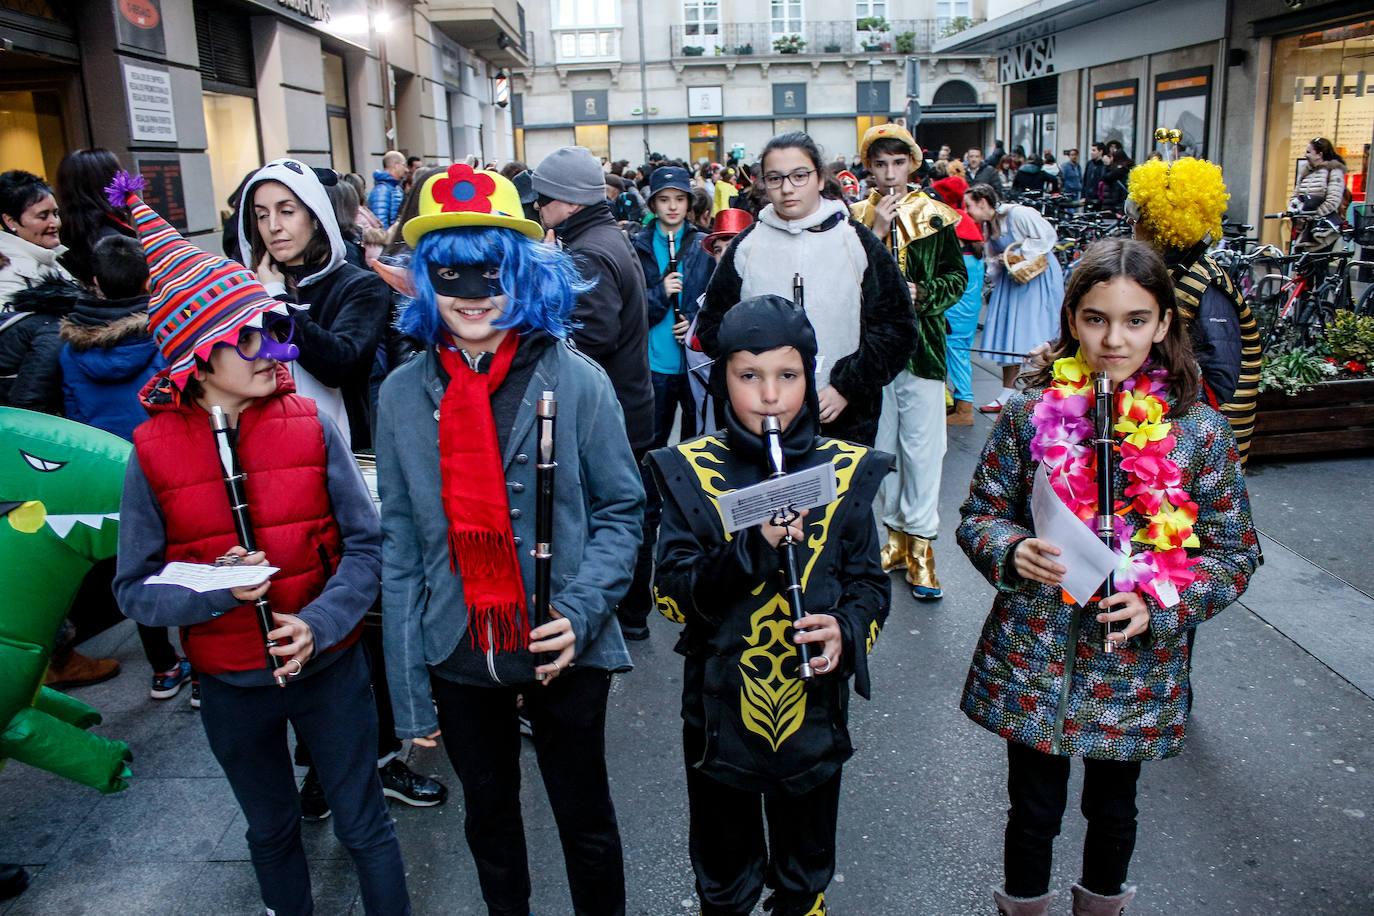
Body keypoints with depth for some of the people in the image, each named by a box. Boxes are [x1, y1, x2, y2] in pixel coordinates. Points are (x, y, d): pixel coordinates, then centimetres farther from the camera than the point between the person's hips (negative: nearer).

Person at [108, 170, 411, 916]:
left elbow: (365, 543, -10)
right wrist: (216, 589, -24)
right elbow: (134, 588, -6)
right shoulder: (153, 452, -10)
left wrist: (319, 621, -24)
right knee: (271, 829, 23)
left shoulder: (311, 427, -11)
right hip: (231, 686, 1)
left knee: (365, 827, 12)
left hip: (329, 665, -1)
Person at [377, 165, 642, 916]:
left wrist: (581, 612, -19)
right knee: (488, 815, 25)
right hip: (458, 654, 3)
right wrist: (409, 693, 0)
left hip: (562, 652, -2)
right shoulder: (403, 394, -4)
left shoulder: (574, 380, -12)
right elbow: (400, 545, 0)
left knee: (585, 820, 18)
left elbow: (620, 509, -4)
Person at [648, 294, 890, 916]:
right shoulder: (690, 471, -9)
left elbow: (869, 582, 2)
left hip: (814, 708, 1)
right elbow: (672, 594, -14)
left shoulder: (845, 470, -5)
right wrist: (751, 548, -29)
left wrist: (847, 631, -19)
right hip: (721, 708, -1)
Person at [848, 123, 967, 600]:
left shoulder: (933, 215, 4)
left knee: (921, 447, -2)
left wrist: (921, 292, -11)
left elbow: (958, 277, 6)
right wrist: (874, 233, -14)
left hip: (920, 346, -1)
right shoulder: (856, 217, 5)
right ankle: (897, 533, 23)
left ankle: (922, 543, 9)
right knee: (881, 445, 9)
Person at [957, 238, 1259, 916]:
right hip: (1032, 658, 0)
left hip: (1134, 670, 1)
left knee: (1113, 809, 22)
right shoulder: (1031, 413, -7)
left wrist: (1158, 605, -17)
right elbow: (979, 513, 1)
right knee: (1033, 812, 14)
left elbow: (1235, 553, -1)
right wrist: (1012, 552, -21)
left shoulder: (1200, 431, -7)